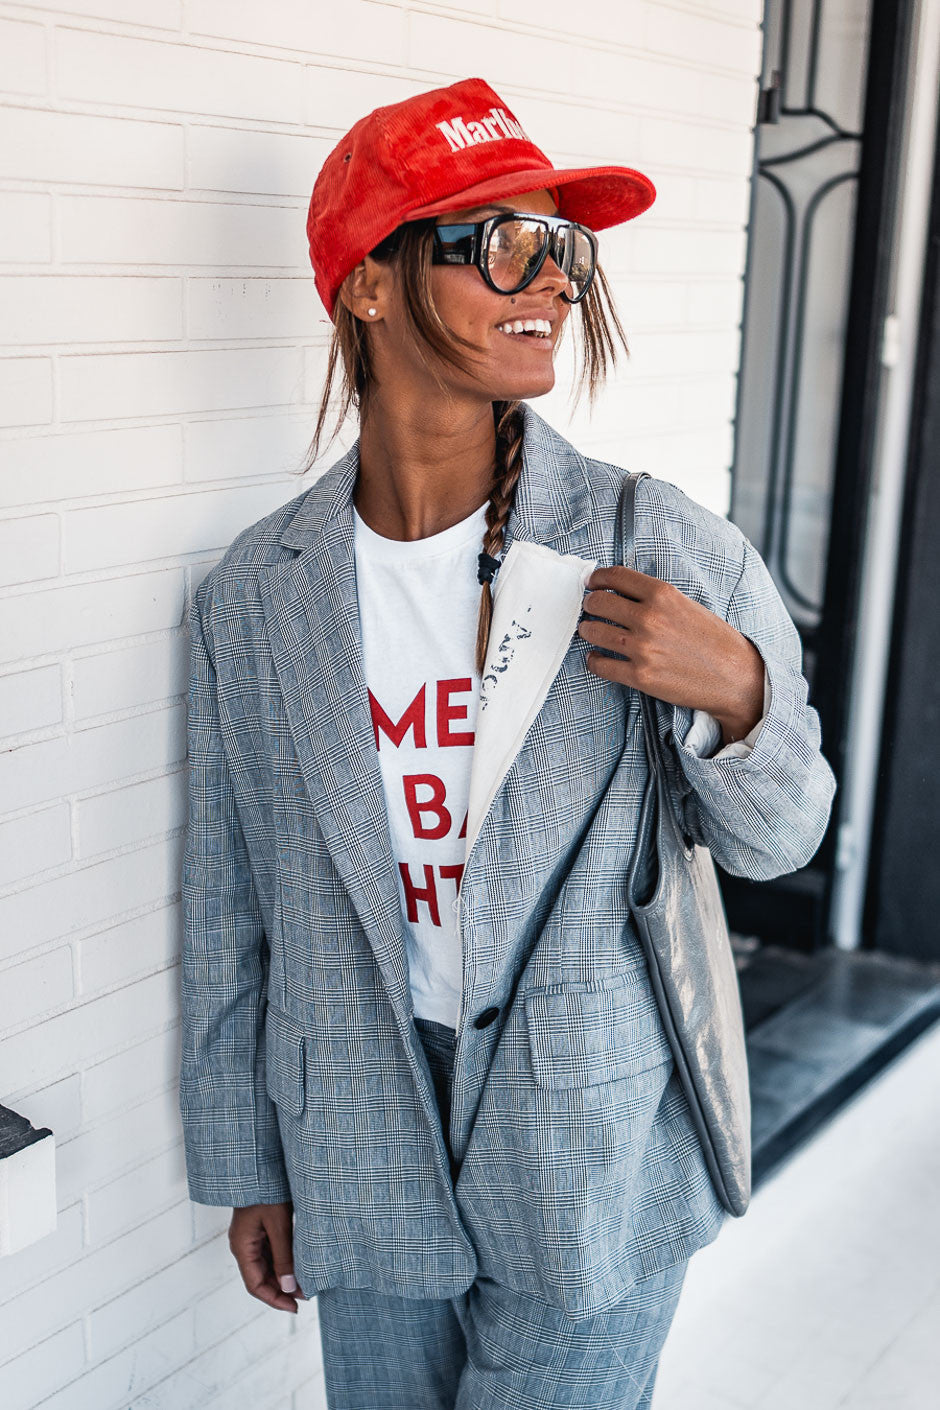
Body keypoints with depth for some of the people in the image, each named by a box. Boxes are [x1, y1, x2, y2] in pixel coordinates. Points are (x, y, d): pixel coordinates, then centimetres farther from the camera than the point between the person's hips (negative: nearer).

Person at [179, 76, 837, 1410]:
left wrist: (733, 693, -23)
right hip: (367, 1174, 2)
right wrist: (247, 1165, 9)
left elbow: (775, 837, -1)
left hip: (599, 1167, -1)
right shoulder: (254, 596, -8)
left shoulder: (666, 548, -13)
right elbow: (229, 908, 2)